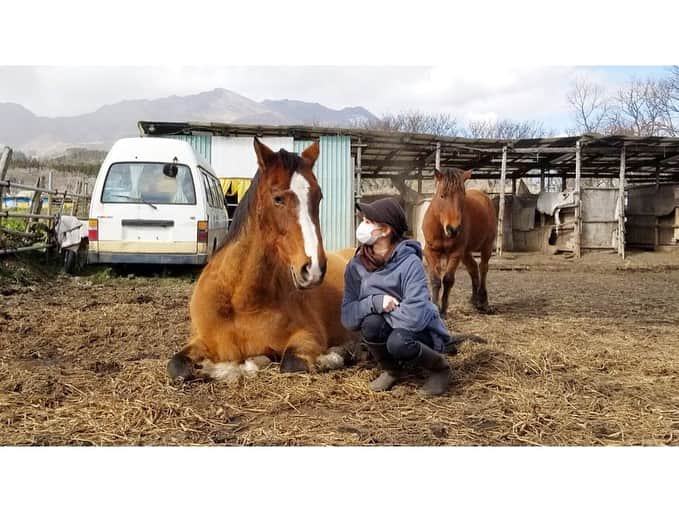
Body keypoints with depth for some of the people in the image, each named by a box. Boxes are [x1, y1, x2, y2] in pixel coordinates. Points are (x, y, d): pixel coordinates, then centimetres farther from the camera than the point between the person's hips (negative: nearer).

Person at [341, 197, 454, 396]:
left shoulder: (409, 263, -24)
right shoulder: (356, 266, -9)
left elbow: (414, 317, -33)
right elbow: (347, 317, -12)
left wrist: (384, 311, -17)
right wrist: (375, 303, -29)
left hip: (424, 334, -4)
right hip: (387, 331, 4)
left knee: (398, 341, -36)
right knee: (371, 323, -29)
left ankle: (440, 367, -2)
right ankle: (392, 369, 3)